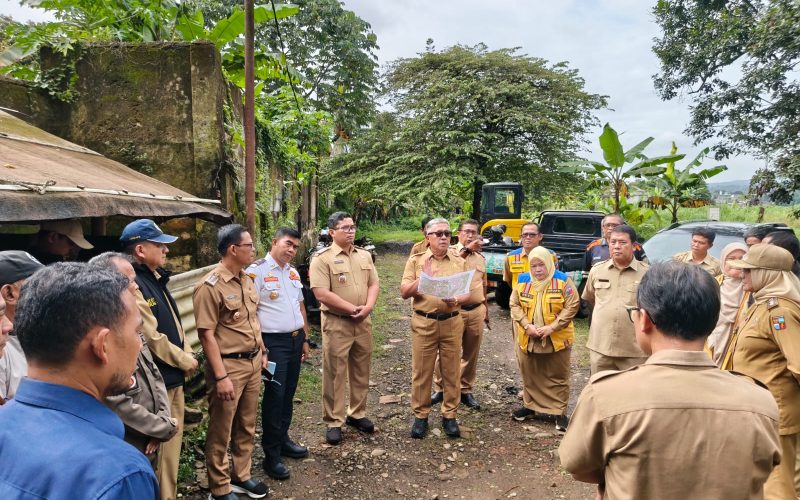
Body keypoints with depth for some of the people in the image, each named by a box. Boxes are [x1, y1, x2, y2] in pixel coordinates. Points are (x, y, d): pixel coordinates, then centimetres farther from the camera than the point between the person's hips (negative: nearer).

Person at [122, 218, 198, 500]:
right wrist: (185, 361, -10)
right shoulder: (132, 285, -20)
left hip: (173, 376, 10)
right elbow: (152, 338, -22)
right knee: (158, 447, 3)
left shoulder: (156, 278, 10)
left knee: (172, 442, 20)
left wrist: (187, 354, 2)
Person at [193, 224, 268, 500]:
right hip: (229, 365, -8)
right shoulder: (210, 286, -18)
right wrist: (221, 376, -20)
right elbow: (207, 334, -19)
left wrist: (262, 352, 19)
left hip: (253, 362, 8)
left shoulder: (246, 280, 7)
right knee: (221, 430, 8)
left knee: (246, 425, 19)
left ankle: (241, 475, 36)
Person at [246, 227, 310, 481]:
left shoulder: (293, 272, 13)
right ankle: (271, 455, 9)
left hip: (295, 340, 7)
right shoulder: (257, 271, -11)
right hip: (274, 342, -7)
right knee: (274, 395, -3)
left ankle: (282, 439, 30)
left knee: (288, 394, 14)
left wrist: (305, 339, 19)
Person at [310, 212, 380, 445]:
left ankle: (357, 414, 29)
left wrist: (367, 307, -9)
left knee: (361, 371, 14)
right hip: (336, 323, -5)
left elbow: (374, 284, 10)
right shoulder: (322, 258, -10)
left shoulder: (364, 255, 9)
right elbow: (322, 294, -18)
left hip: (363, 322, 6)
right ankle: (333, 422, 13)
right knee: (335, 373, 2)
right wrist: (352, 309, -15)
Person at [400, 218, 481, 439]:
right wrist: (423, 276, -17)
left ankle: (449, 415, 20)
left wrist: (455, 300, -17)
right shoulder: (416, 260, 4)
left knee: (452, 371, 7)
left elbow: (472, 294, 4)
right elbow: (404, 292, -2)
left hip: (452, 322, 1)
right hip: (423, 322, -1)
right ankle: (420, 415, 16)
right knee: (421, 371, 4)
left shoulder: (460, 263, 7)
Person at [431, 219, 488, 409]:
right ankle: (440, 389, 19)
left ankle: (466, 391, 24)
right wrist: (466, 249, -23)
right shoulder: (450, 251, -3)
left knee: (471, 354, 11)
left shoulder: (481, 258, 14)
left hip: (476, 311, 5)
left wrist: (486, 308, 22)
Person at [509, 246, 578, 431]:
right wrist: (527, 326, -12)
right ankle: (530, 406, 32)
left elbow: (572, 305, -12)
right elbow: (515, 305, 2)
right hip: (528, 339, 4)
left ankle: (559, 412, 16)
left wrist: (552, 327, -18)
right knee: (530, 375, 16)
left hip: (556, 339, -3)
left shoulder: (562, 280, -7)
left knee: (558, 377, 5)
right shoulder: (523, 281, 3)